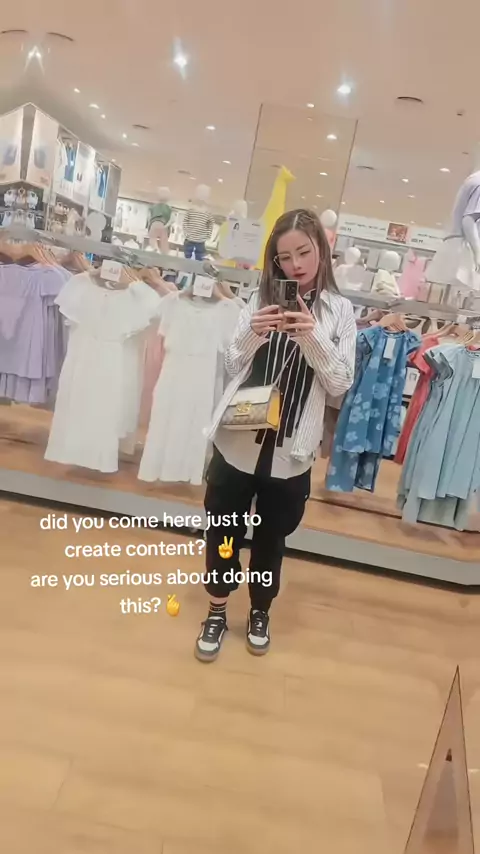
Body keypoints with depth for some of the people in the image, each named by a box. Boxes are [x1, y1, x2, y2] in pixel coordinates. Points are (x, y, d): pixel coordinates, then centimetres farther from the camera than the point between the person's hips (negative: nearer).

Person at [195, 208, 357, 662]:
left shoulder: (339, 310, 1)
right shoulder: (260, 298, 1)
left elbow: (341, 383, -5)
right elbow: (232, 369, 1)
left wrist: (313, 337, -20)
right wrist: (251, 336, -19)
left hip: (292, 448, 0)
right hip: (239, 437, 1)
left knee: (272, 537, 16)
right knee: (223, 530, 12)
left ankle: (260, 611, 40)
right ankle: (217, 611, 35)